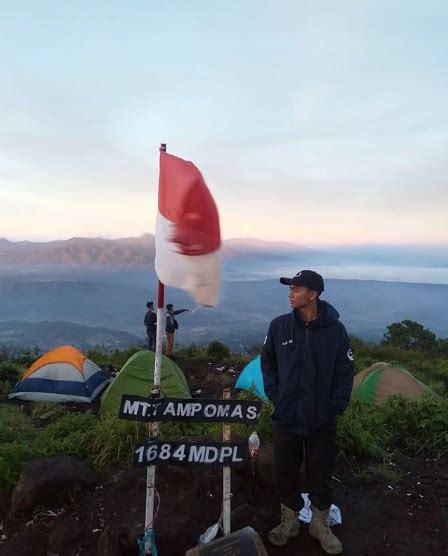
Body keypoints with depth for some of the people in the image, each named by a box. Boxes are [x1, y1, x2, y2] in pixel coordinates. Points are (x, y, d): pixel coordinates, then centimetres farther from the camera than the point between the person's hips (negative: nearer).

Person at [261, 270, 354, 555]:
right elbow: (267, 361, 7)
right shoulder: (280, 325, -6)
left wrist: (335, 407, -6)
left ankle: (320, 524, 40)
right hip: (286, 418, 2)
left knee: (321, 475, 15)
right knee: (285, 473, 16)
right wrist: (275, 393, 1)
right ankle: (289, 521, 40)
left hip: (321, 422, -1)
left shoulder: (335, 329, -11)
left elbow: (345, 373, -3)